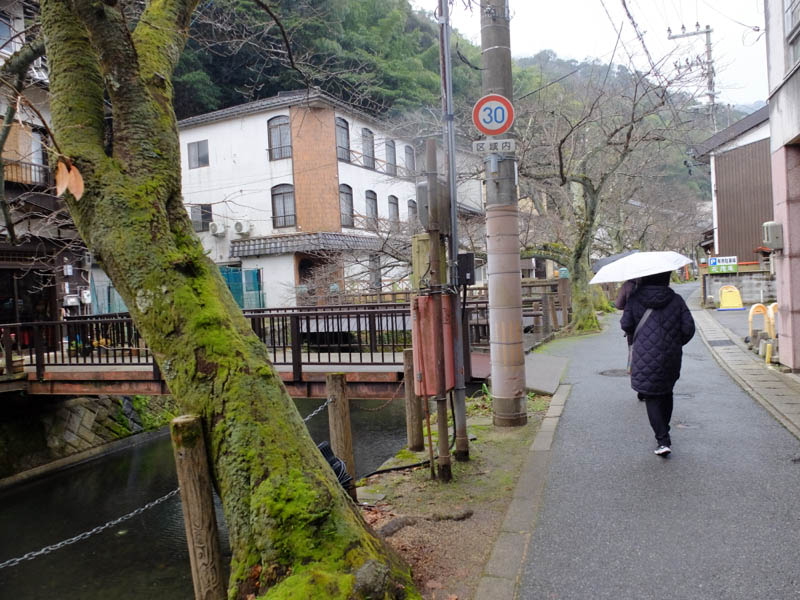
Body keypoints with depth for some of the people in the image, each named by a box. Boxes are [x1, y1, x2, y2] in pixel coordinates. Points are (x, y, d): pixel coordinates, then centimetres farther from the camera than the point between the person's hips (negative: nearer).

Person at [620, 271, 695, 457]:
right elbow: (688, 328, -3)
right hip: (671, 358, 2)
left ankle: (663, 440, -8)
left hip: (645, 358, -2)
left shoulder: (635, 300, -3)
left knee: (652, 398, 4)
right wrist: (676, 343, 14)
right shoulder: (676, 300, 0)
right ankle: (664, 434, 32)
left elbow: (626, 325, -6)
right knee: (666, 393, 21)